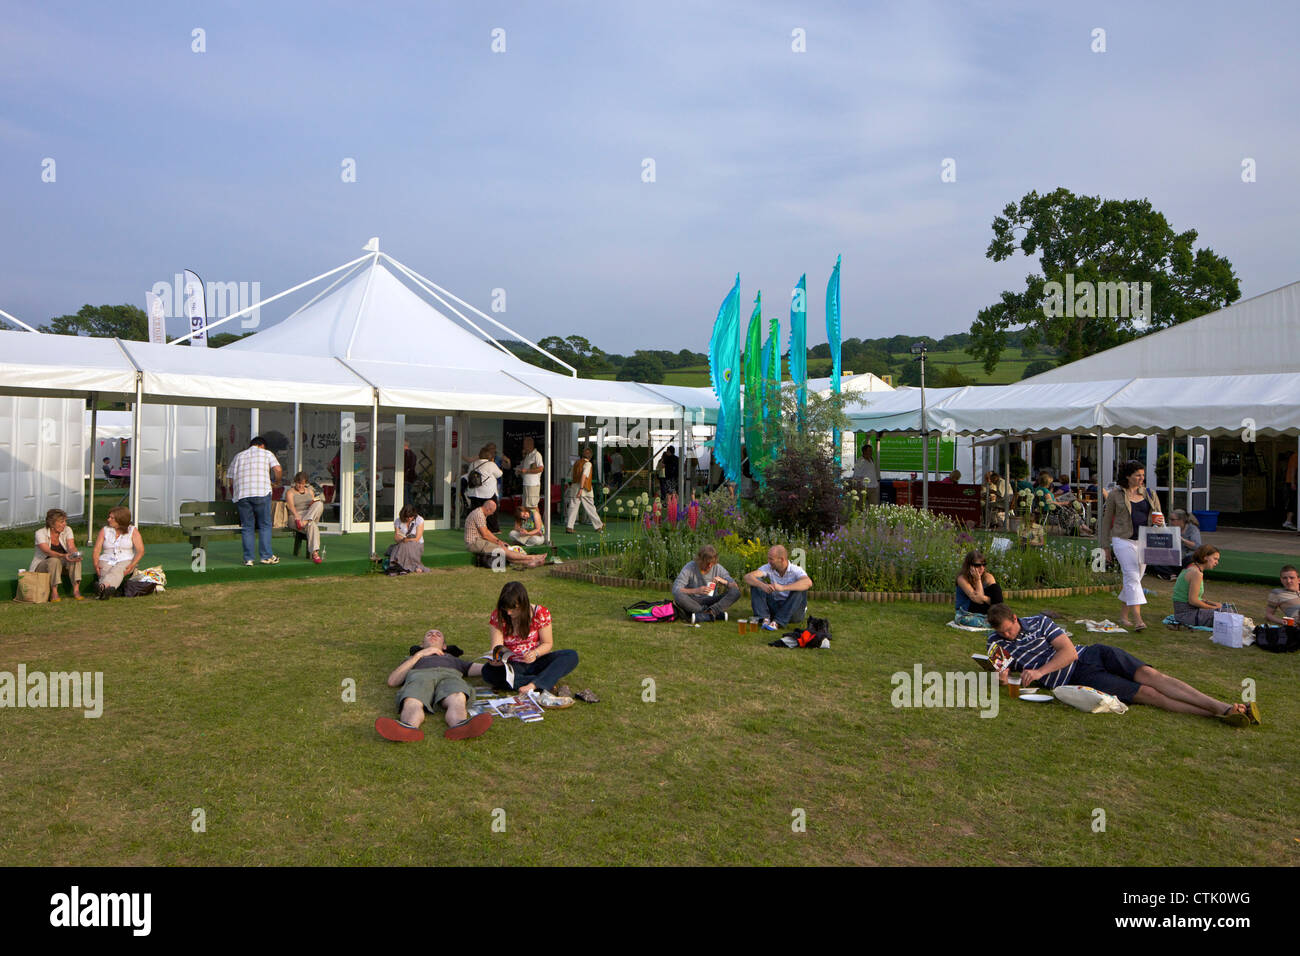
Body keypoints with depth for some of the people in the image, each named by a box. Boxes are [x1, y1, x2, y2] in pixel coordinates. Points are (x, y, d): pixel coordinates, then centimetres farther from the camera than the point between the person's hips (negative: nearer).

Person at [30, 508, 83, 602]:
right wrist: (63, 556, -47)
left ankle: (76, 589, -33)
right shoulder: (40, 533, -13)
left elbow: (71, 547, -16)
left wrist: (75, 554, -40)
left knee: (75, 558, -27)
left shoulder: (67, 530, -2)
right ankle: (54, 592, -34)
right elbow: (48, 551, -29)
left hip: (63, 563, 3)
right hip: (42, 565, -3)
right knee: (54, 560, -36)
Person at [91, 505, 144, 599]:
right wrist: (96, 564, -14)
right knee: (105, 574, -32)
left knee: (116, 571, -37)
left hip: (126, 561, -3)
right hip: (106, 561, 3)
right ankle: (105, 590, -64)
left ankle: (103, 586, -67)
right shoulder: (104, 530, 13)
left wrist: (132, 565, -20)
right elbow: (96, 550, 6)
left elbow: (140, 551, -3)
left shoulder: (133, 531, 6)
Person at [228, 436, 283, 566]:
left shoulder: (238, 456, 23)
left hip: (241, 494, 3)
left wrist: (234, 497, 27)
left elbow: (231, 481, 19)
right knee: (265, 525, 5)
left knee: (247, 527, 6)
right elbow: (278, 469, -4)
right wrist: (277, 481, 15)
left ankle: (248, 559, 5)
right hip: (261, 492, -3)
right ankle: (266, 556, 3)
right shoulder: (266, 454, 13)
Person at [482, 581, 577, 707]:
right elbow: (496, 648, -11)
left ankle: (532, 686, -46)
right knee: (487, 671, -34)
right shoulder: (497, 617, -9)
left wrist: (535, 653, -26)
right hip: (512, 666, 0)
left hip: (535, 663, 0)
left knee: (572, 656, -25)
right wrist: (496, 658, -35)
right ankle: (543, 688, -38)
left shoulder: (540, 613, -10)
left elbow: (548, 643, -5)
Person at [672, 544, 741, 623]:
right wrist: (697, 590, -32)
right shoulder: (689, 568, -10)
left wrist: (723, 581, -21)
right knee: (678, 595, -35)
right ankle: (717, 614, -31)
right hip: (693, 603, -2)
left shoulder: (718, 568, -3)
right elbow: (675, 590, -19)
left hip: (711, 603, 2)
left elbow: (736, 587, -1)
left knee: (735, 592, -20)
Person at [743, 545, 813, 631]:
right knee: (756, 583, -12)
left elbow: (808, 583, -41)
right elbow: (748, 577, -20)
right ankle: (765, 618, -23)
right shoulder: (768, 568, -8)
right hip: (775, 607, 3)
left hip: (793, 611, -3)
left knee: (800, 590, -32)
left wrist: (782, 588, -50)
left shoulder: (796, 570, -18)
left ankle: (777, 622, -33)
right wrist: (763, 586, -41)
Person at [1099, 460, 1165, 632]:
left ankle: (1124, 615, 22)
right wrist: (1106, 546, 5)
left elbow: (1159, 516, 18)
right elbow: (1107, 520, 6)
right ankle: (1137, 619, -23)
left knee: (1135, 579, 9)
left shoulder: (1150, 494, 10)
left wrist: (1160, 521, -9)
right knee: (1132, 576, -16)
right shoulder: (1115, 495, 0)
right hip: (1123, 541, -4)